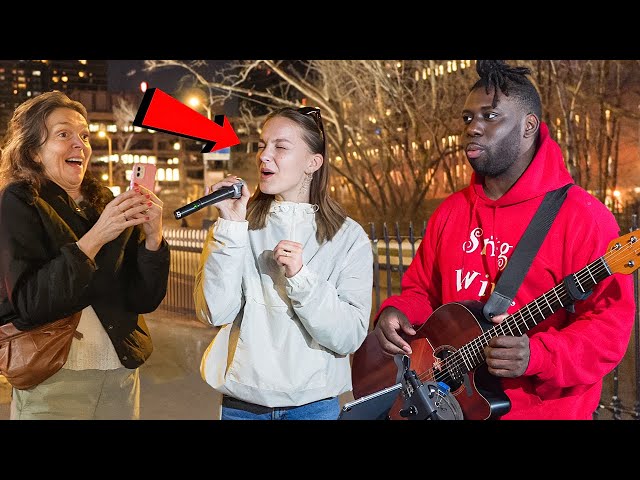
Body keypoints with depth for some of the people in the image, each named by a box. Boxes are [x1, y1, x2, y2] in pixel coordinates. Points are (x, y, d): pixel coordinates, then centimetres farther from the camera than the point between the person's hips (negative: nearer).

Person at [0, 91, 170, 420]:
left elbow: (144, 299, 1)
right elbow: (27, 304, -19)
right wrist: (94, 238, -24)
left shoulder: (105, 204, 5)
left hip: (121, 373, 5)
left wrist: (153, 238, -15)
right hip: (53, 379, -5)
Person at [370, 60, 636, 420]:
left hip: (544, 409, -5)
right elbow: (422, 290, 15)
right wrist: (397, 312, -6)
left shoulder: (580, 215, -12)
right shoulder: (449, 212, 8)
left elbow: (611, 323, -16)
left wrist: (536, 356, -30)